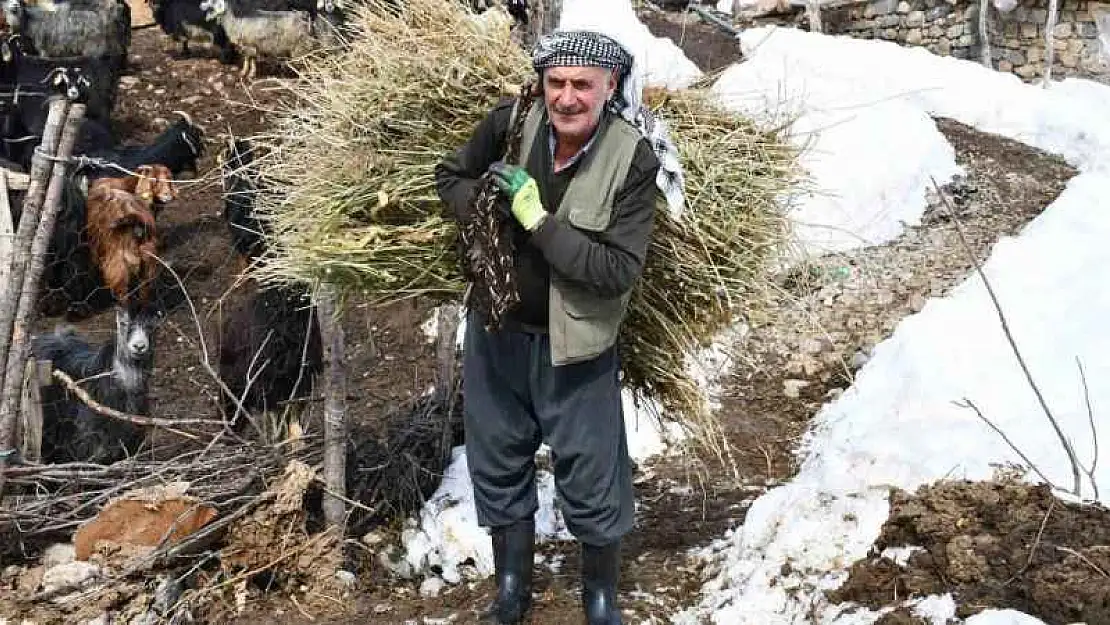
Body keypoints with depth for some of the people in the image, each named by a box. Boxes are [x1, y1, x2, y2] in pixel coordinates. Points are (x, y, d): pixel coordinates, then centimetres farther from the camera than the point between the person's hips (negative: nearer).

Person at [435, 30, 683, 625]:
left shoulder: (634, 161, -20)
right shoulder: (510, 123, -12)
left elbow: (619, 270, -24)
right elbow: (451, 176, 6)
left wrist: (539, 221, -28)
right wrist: (482, 206, -14)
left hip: (575, 344, -3)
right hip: (497, 331, 4)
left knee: (591, 481, 8)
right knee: (498, 465, 19)